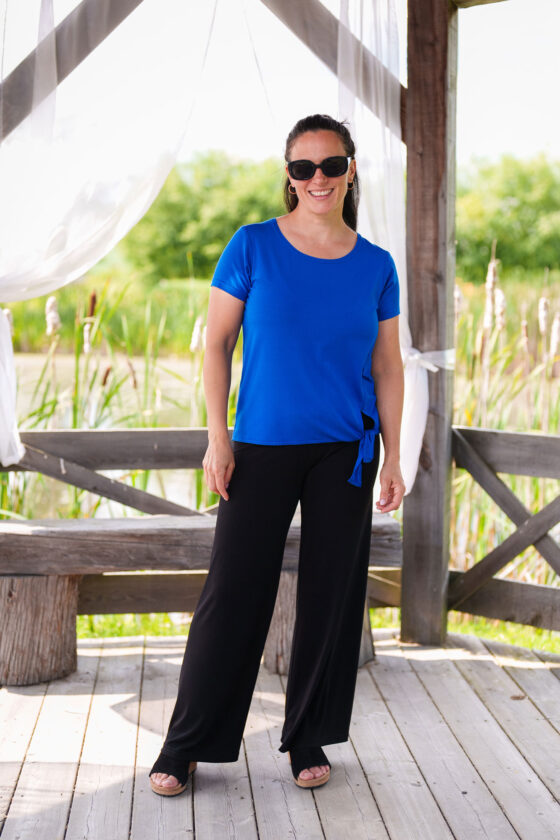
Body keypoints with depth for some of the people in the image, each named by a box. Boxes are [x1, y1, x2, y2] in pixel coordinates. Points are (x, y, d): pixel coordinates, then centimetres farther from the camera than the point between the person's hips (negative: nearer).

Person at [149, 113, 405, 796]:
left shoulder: (375, 266, 4)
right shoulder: (253, 247, -2)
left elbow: (387, 369, 9)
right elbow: (215, 344, 1)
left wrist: (392, 458, 3)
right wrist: (218, 439, -6)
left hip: (345, 451, 2)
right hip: (262, 447, -2)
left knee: (331, 594, 7)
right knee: (233, 591, -2)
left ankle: (309, 740, 22)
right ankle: (185, 746, 10)